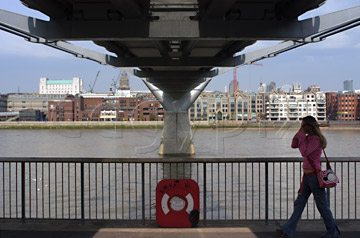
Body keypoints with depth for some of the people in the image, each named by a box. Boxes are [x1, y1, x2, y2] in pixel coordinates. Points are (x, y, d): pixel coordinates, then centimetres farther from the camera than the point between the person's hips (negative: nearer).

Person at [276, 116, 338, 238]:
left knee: (322, 205, 3)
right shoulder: (307, 138, 11)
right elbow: (293, 145, 15)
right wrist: (300, 131, 5)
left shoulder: (316, 139, -16)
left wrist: (302, 136, -18)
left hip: (315, 175, -9)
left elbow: (305, 152, -24)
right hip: (307, 176, 9)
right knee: (299, 204, 8)